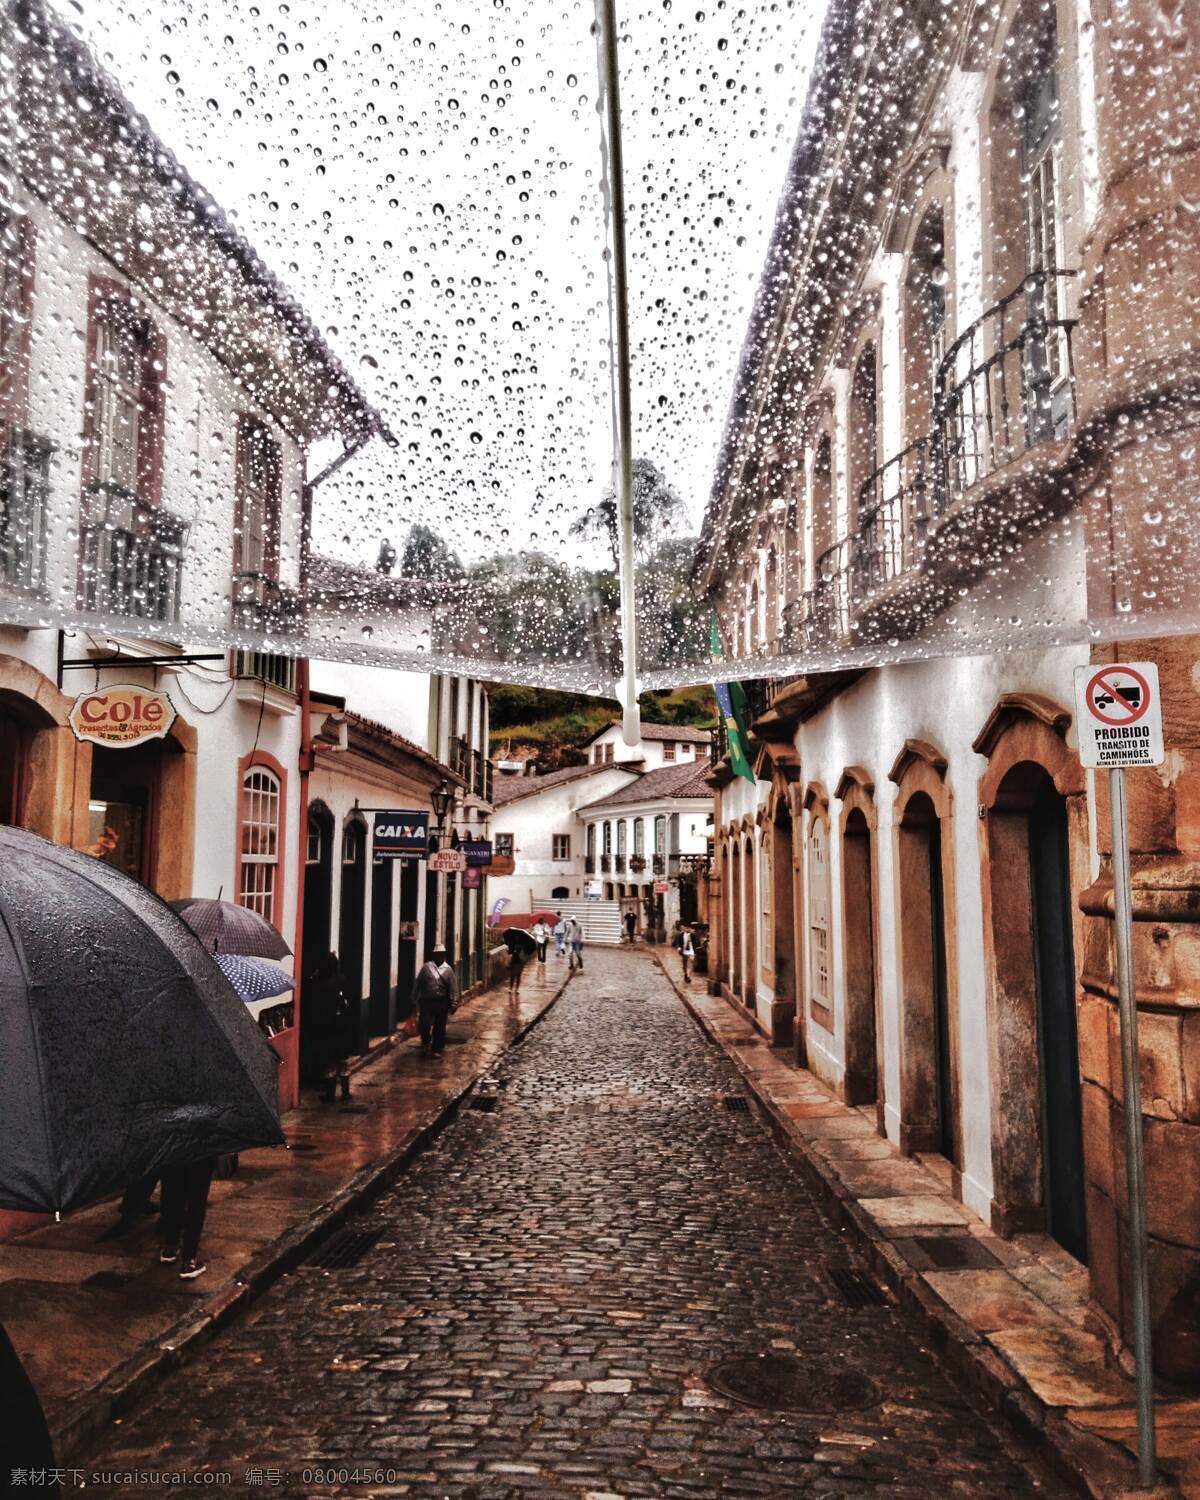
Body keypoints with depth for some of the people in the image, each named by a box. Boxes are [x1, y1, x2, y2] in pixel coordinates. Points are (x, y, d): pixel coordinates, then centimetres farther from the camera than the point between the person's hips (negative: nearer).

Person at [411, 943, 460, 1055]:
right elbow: (417, 983, 5)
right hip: (426, 1001, 0)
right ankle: (426, 1043, 22)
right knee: (424, 1024, -4)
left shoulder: (448, 970, 2)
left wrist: (454, 1003, -10)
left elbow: (453, 987, -2)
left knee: (439, 1027, 5)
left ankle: (437, 1049, 17)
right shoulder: (426, 967, 3)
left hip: (442, 1002, 0)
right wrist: (414, 999, 3)